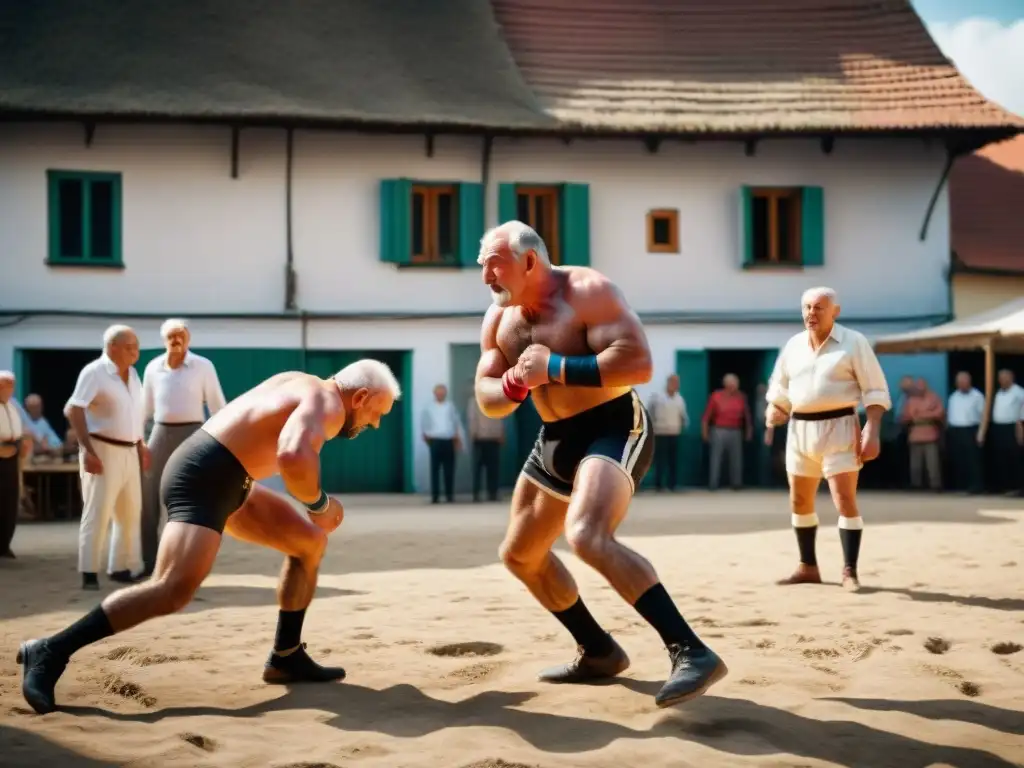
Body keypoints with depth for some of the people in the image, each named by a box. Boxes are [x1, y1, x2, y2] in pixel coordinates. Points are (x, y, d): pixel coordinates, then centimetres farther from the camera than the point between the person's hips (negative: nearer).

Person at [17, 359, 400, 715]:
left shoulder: (305, 386, 18)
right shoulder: (326, 404, -13)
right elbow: (293, 457, -35)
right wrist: (319, 503, -17)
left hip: (218, 478, 11)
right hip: (203, 480, -11)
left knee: (310, 543, 15)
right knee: (174, 590, -25)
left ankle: (286, 657, 18)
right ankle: (50, 652, -23)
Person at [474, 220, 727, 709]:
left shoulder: (588, 291, -17)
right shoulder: (499, 320, 8)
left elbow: (638, 362, -28)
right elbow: (487, 399, 9)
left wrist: (554, 368, -26)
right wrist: (515, 384, -14)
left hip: (614, 428, -10)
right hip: (556, 438, 10)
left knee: (586, 536, -33)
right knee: (520, 555, 17)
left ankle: (691, 652, -34)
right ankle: (599, 652, 31)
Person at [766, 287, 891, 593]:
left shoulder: (853, 342, -6)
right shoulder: (793, 345, 8)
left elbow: (875, 390, -8)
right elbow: (780, 387, 19)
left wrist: (871, 430, -17)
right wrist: (773, 410, 1)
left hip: (838, 427, -5)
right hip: (800, 428, 6)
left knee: (845, 501, -11)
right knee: (799, 502, 11)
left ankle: (849, 572, -3)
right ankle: (808, 567, 25)